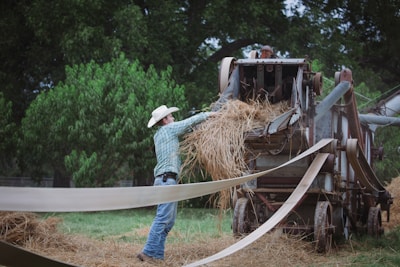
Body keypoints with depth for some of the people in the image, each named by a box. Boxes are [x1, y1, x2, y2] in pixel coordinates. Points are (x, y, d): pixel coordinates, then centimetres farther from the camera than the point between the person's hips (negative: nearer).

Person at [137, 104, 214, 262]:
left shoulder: (159, 134, 21)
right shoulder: (168, 129, -2)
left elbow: (186, 127, 27)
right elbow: (191, 121, 1)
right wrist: (208, 114, 14)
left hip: (165, 179, 10)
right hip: (167, 179, -10)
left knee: (169, 220, 9)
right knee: (163, 218, -13)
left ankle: (158, 254, 6)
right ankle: (148, 252, -18)